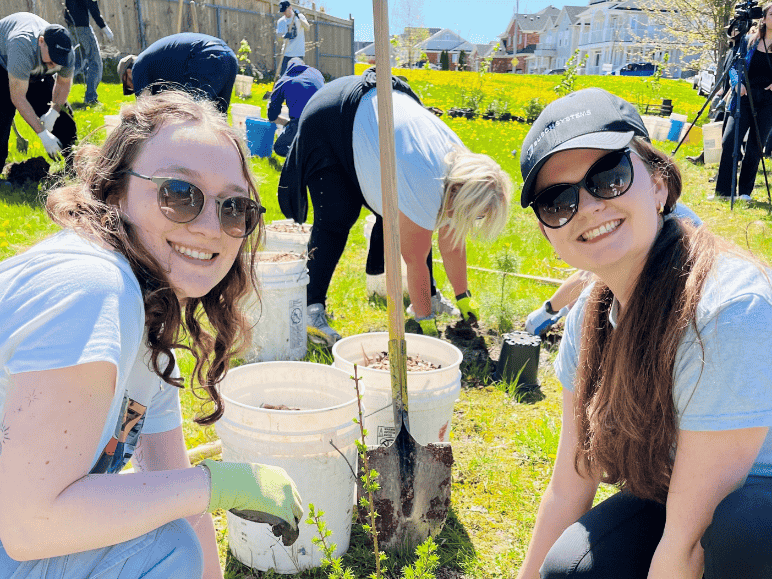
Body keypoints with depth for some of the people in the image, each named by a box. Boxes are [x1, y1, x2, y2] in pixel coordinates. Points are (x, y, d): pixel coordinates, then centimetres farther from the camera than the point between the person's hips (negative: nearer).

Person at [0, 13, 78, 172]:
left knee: (63, 116, 0)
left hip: (37, 68, 5)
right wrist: (43, 134, -41)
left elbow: (64, 83, -6)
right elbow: (18, 99, -41)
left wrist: (53, 113, -21)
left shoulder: (67, 53, -29)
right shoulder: (22, 47, -47)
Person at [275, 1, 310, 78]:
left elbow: (308, 28, -19)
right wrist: (284, 36, -29)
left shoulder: (300, 16, -1)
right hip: (286, 53, 2)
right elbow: (279, 37, -6)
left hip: (298, 53, -2)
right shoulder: (281, 21, 5)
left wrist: (299, 18, -33)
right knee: (283, 76, -2)